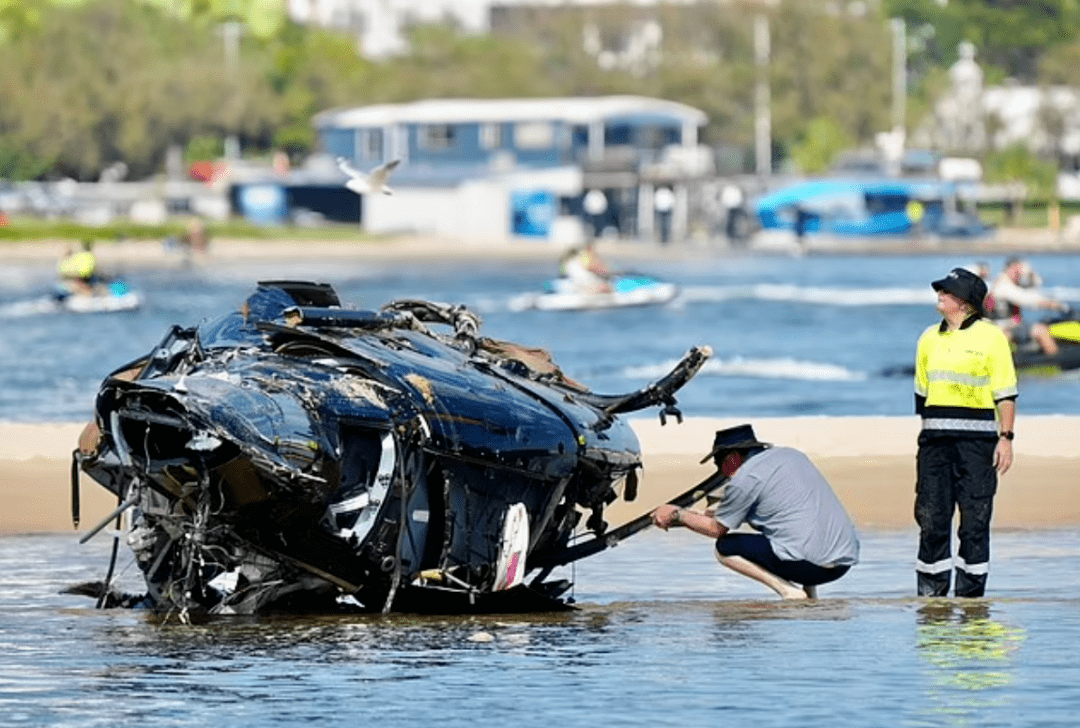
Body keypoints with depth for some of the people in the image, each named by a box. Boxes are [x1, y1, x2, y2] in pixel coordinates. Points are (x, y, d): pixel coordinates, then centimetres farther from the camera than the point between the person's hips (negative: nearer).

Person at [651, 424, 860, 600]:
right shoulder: (791, 455, 20)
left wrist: (677, 514, 20)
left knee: (725, 547, 6)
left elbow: (717, 529, 6)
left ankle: (789, 591, -8)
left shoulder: (745, 478, -5)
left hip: (810, 565, -8)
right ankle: (810, 595, 17)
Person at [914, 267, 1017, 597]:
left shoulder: (990, 337, -1)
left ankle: (970, 593, 3)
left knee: (975, 520, -3)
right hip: (934, 439, 5)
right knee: (931, 518, 2)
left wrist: (1006, 437, -9)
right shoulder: (929, 338, 14)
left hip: (976, 439, -5)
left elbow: (1005, 393, -2)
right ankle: (930, 593, 8)